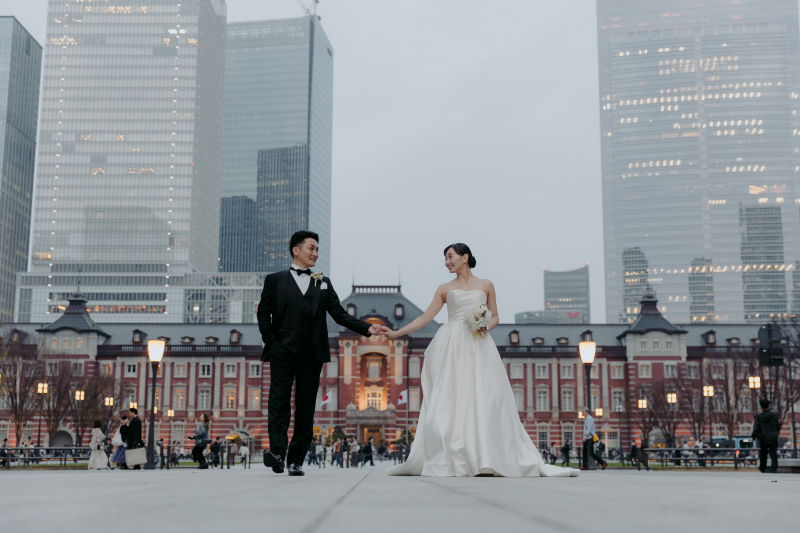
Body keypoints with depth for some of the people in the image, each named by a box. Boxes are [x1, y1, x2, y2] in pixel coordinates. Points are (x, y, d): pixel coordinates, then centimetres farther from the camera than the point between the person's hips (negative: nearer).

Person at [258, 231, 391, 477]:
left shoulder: (324, 283, 19)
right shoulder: (275, 280, 12)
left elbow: (340, 314, 12)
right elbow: (264, 313, 8)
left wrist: (368, 328, -2)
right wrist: (272, 343, -6)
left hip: (312, 352, 2)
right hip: (283, 350, -2)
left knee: (306, 405, 0)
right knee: (279, 399, -14)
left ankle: (296, 460, 3)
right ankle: (277, 451, -22)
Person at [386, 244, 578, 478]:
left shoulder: (485, 285, 13)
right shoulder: (445, 289, 14)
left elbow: (495, 317, 15)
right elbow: (425, 318, 11)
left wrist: (486, 327, -7)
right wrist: (396, 333, 4)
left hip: (478, 346, 0)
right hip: (451, 346, 0)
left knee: (486, 400, -8)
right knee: (448, 401, -7)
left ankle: (488, 460, -4)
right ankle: (447, 461, -6)